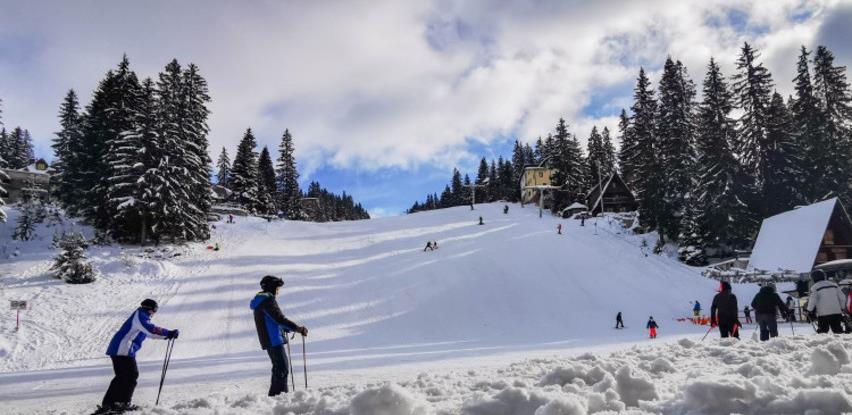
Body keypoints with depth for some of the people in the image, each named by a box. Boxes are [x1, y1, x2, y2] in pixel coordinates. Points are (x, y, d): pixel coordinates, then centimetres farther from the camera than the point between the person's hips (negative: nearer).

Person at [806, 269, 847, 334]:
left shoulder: (815, 287, -3)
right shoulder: (834, 284, 14)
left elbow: (812, 300, -8)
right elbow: (842, 298, 14)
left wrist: (810, 310, 4)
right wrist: (842, 308, 24)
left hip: (823, 314, -4)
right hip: (837, 312, 4)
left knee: (822, 331, 4)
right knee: (838, 330, 9)